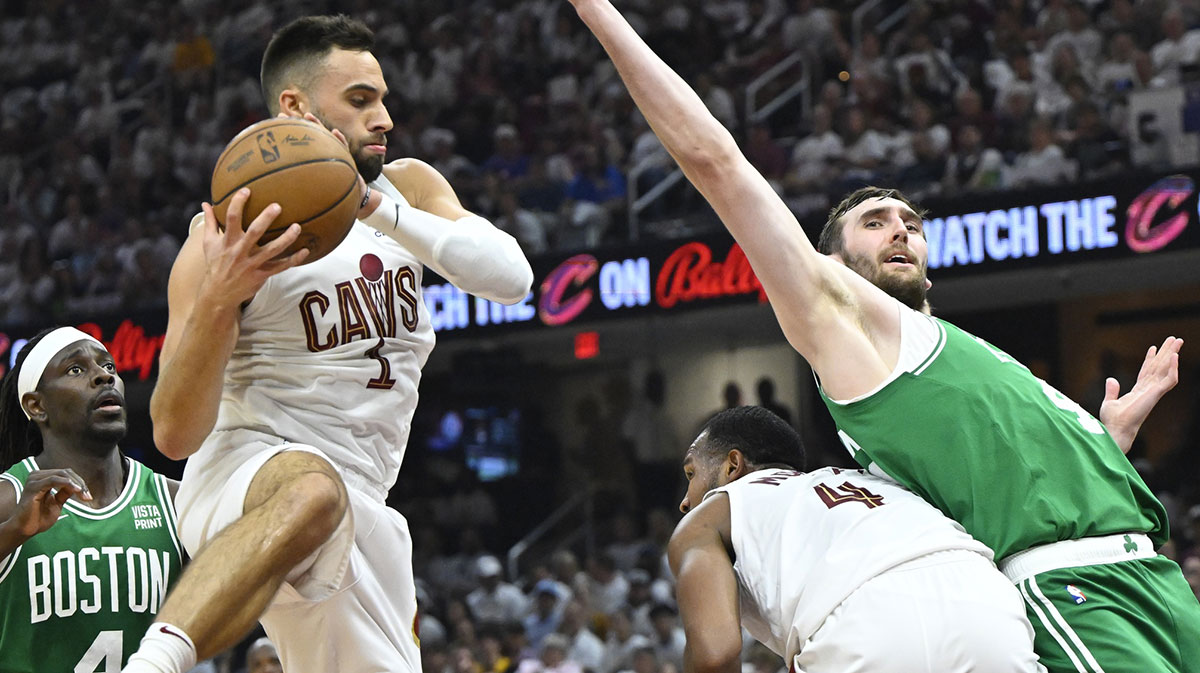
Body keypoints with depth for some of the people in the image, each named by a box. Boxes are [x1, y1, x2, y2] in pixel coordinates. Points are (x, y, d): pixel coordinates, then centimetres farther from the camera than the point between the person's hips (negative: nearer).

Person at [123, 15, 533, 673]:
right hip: (242, 479, -7)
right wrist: (217, 301, -31)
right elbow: (175, 435, -15)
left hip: (360, 520, 7)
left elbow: (510, 277, -9)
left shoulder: (408, 188, 10)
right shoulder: (228, 238, -9)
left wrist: (378, 209, -21)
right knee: (313, 490, -40)